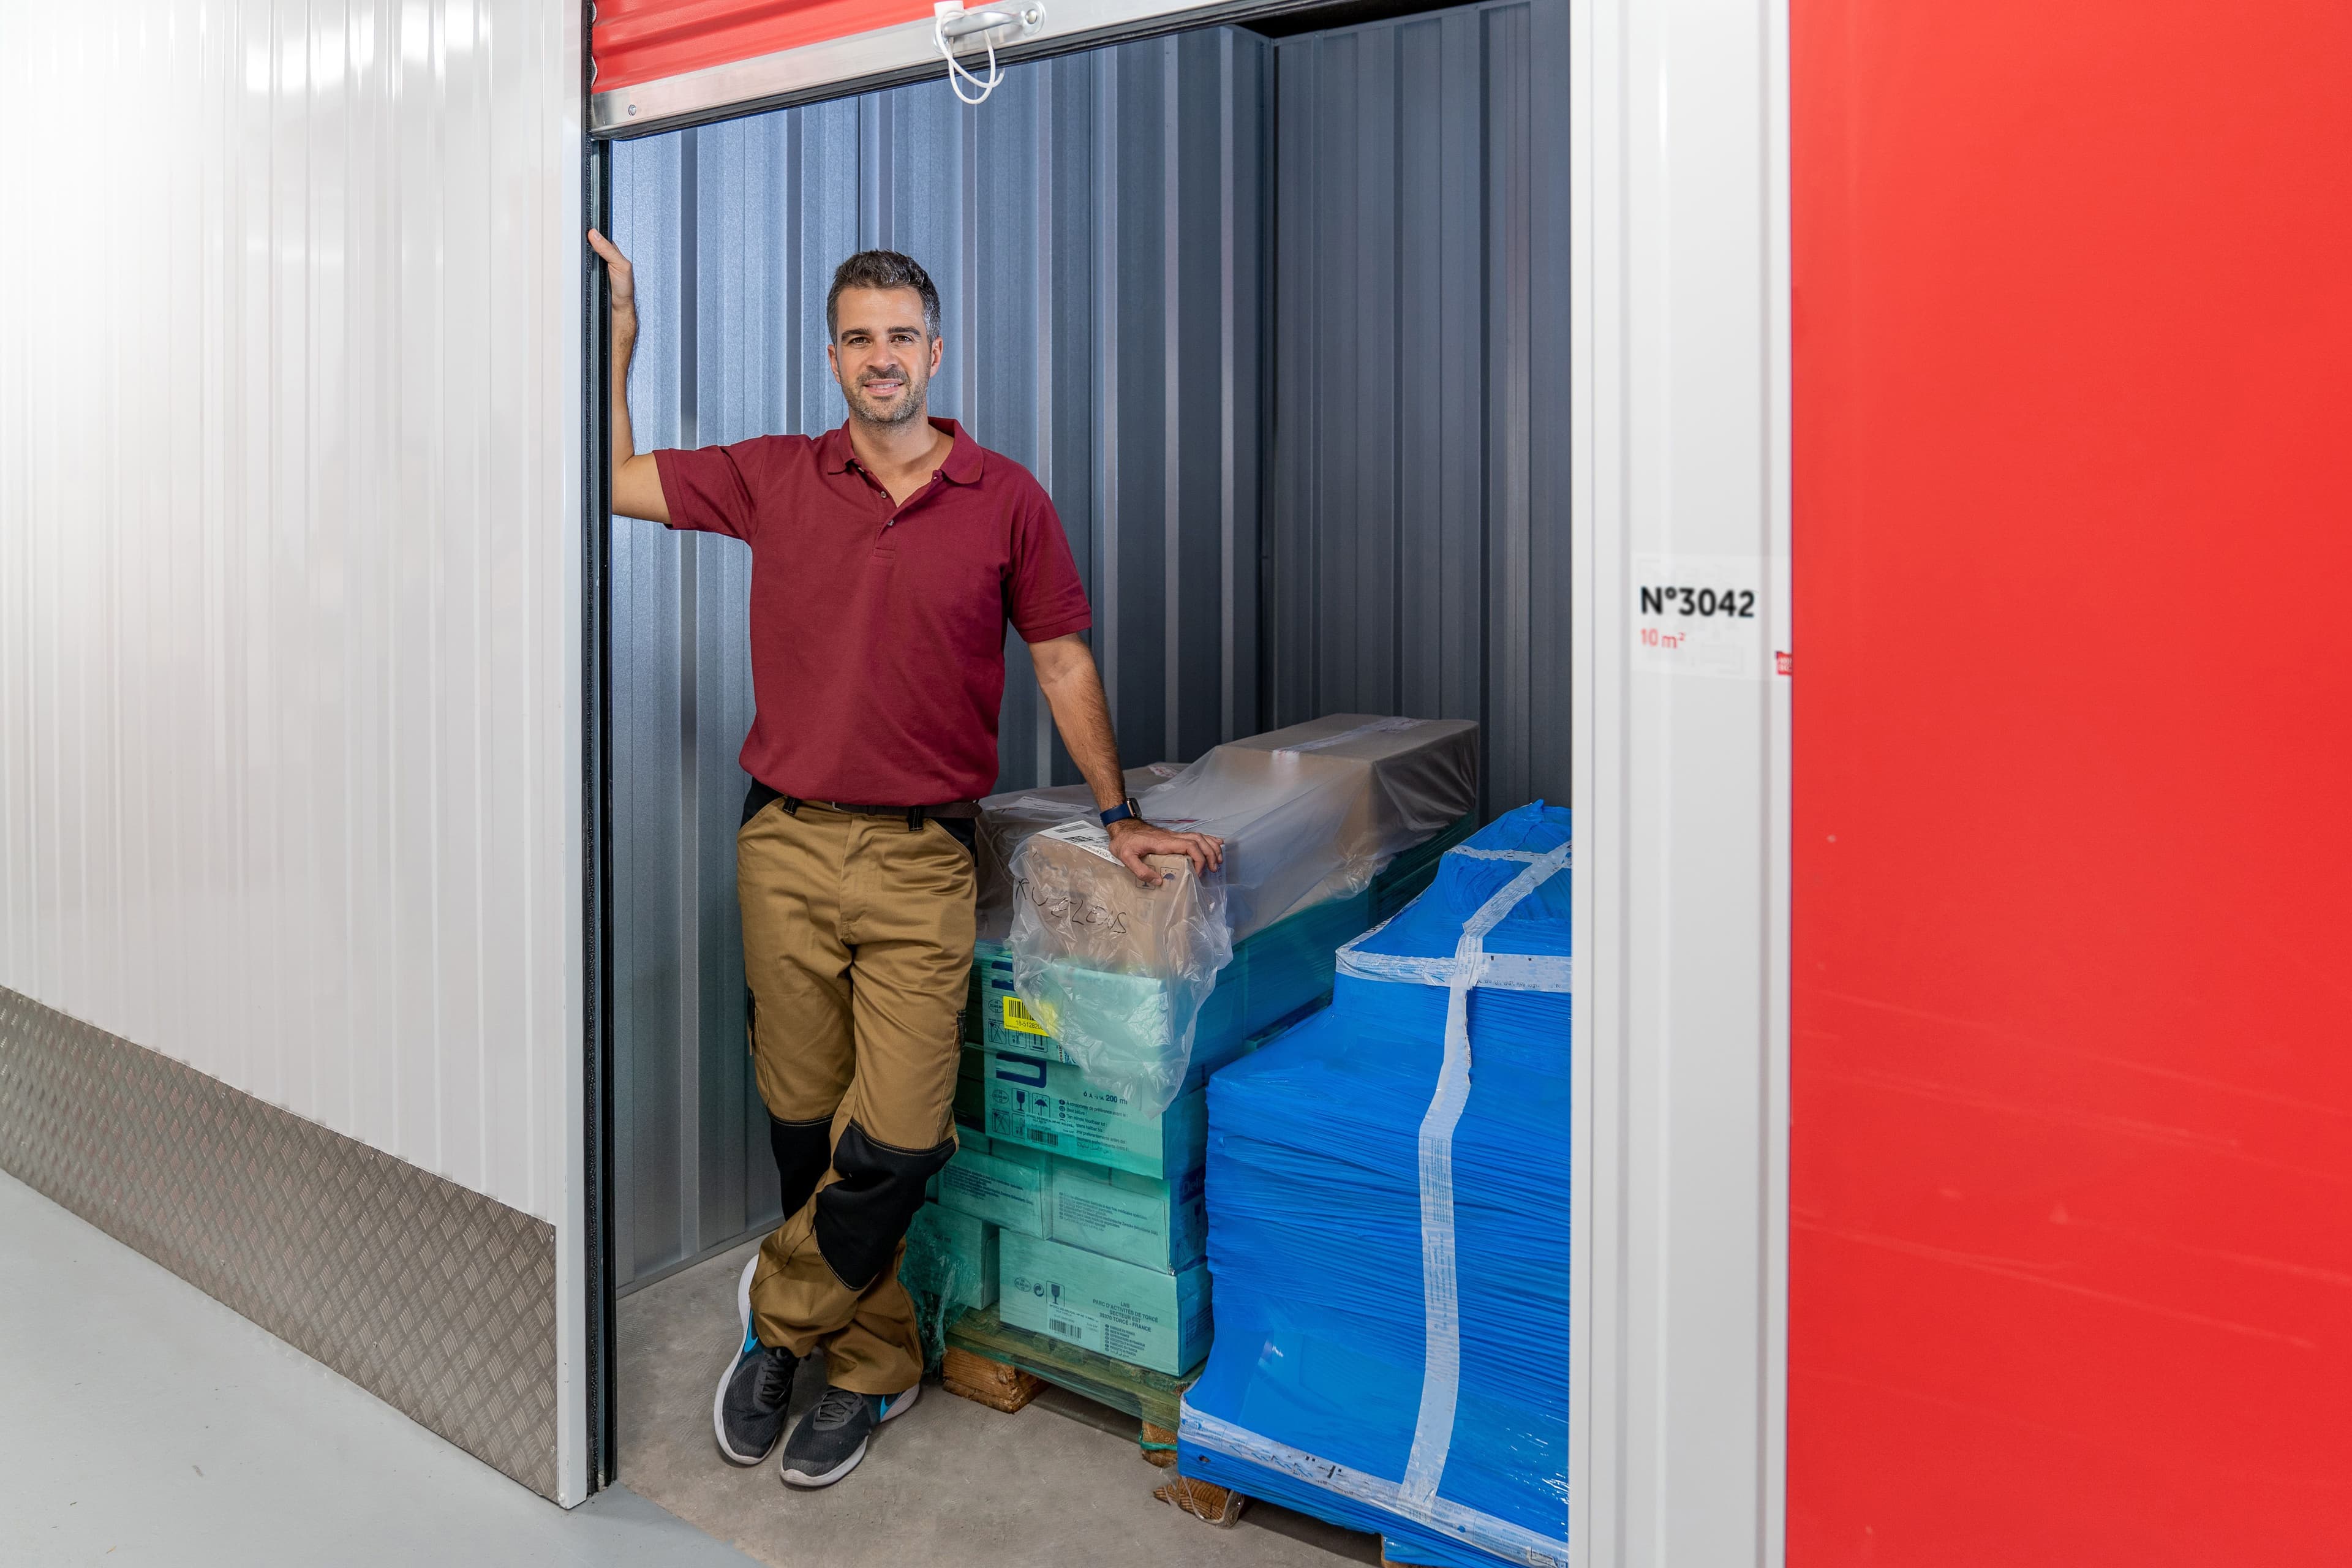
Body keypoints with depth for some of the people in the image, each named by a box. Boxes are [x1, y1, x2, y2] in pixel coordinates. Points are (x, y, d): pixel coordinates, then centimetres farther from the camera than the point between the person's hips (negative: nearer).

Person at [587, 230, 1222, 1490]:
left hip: (921, 862, -1)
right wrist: (617, 335, 7)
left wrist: (1119, 814, 5)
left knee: (897, 1139, -7)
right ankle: (872, 1363, 29)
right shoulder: (773, 480, 7)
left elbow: (1063, 660, 8)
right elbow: (612, 479, 13)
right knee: (805, 1126, 9)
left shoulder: (1006, 500, 3)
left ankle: (779, 1314, 21)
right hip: (787, 848, 2)